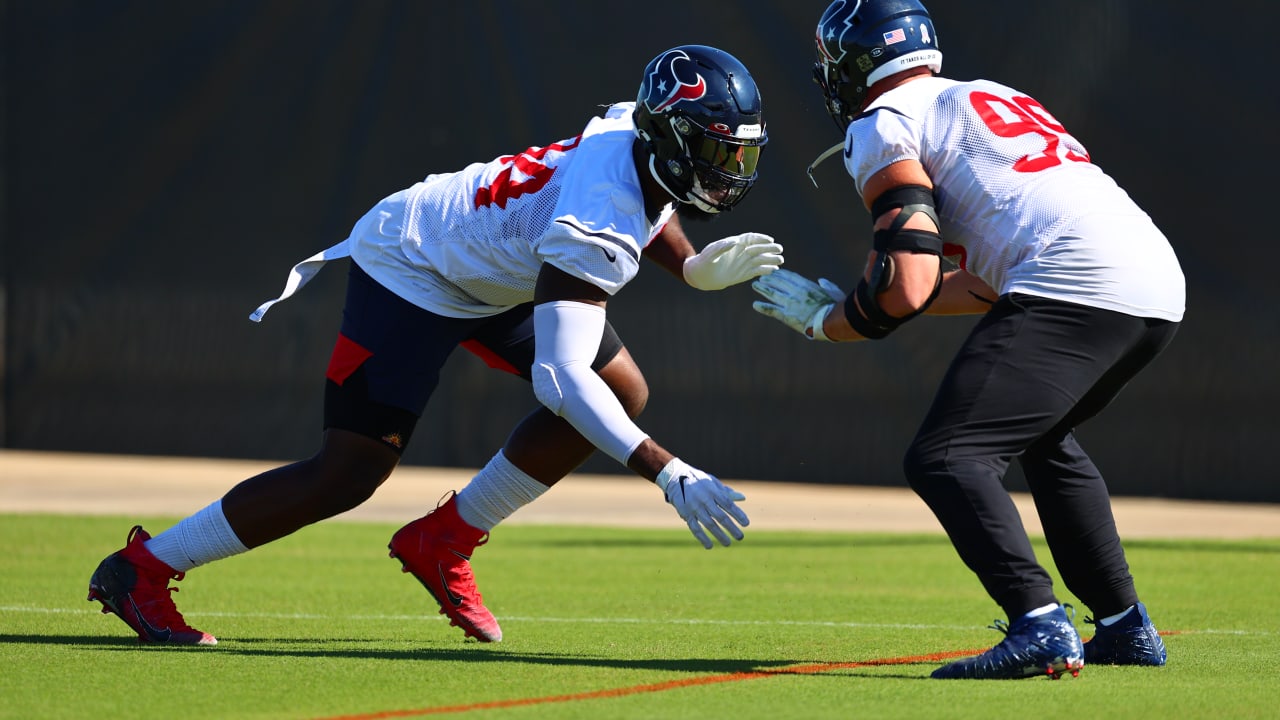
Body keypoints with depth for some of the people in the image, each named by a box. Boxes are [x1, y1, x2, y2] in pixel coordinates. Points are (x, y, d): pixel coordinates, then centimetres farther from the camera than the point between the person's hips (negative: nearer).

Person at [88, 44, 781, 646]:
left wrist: (698, 268, -7)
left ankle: (445, 542, 12)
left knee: (624, 393, 2)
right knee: (347, 474, -13)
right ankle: (143, 569, 0)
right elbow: (559, 376, -44)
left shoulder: (641, 132, -13)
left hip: (488, 273, 9)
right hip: (410, 268, -9)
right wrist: (669, 473, -48)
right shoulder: (595, 227, -37)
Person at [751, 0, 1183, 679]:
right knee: (1045, 439, 31)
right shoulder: (986, 97, 31)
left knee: (943, 459, -9)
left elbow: (906, 287, -6)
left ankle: (1039, 626, -26)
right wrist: (859, 303, 37)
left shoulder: (884, 127, 4)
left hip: (1073, 290, -9)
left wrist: (824, 322, 12)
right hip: (1160, 288, 9)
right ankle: (1125, 627, 30)